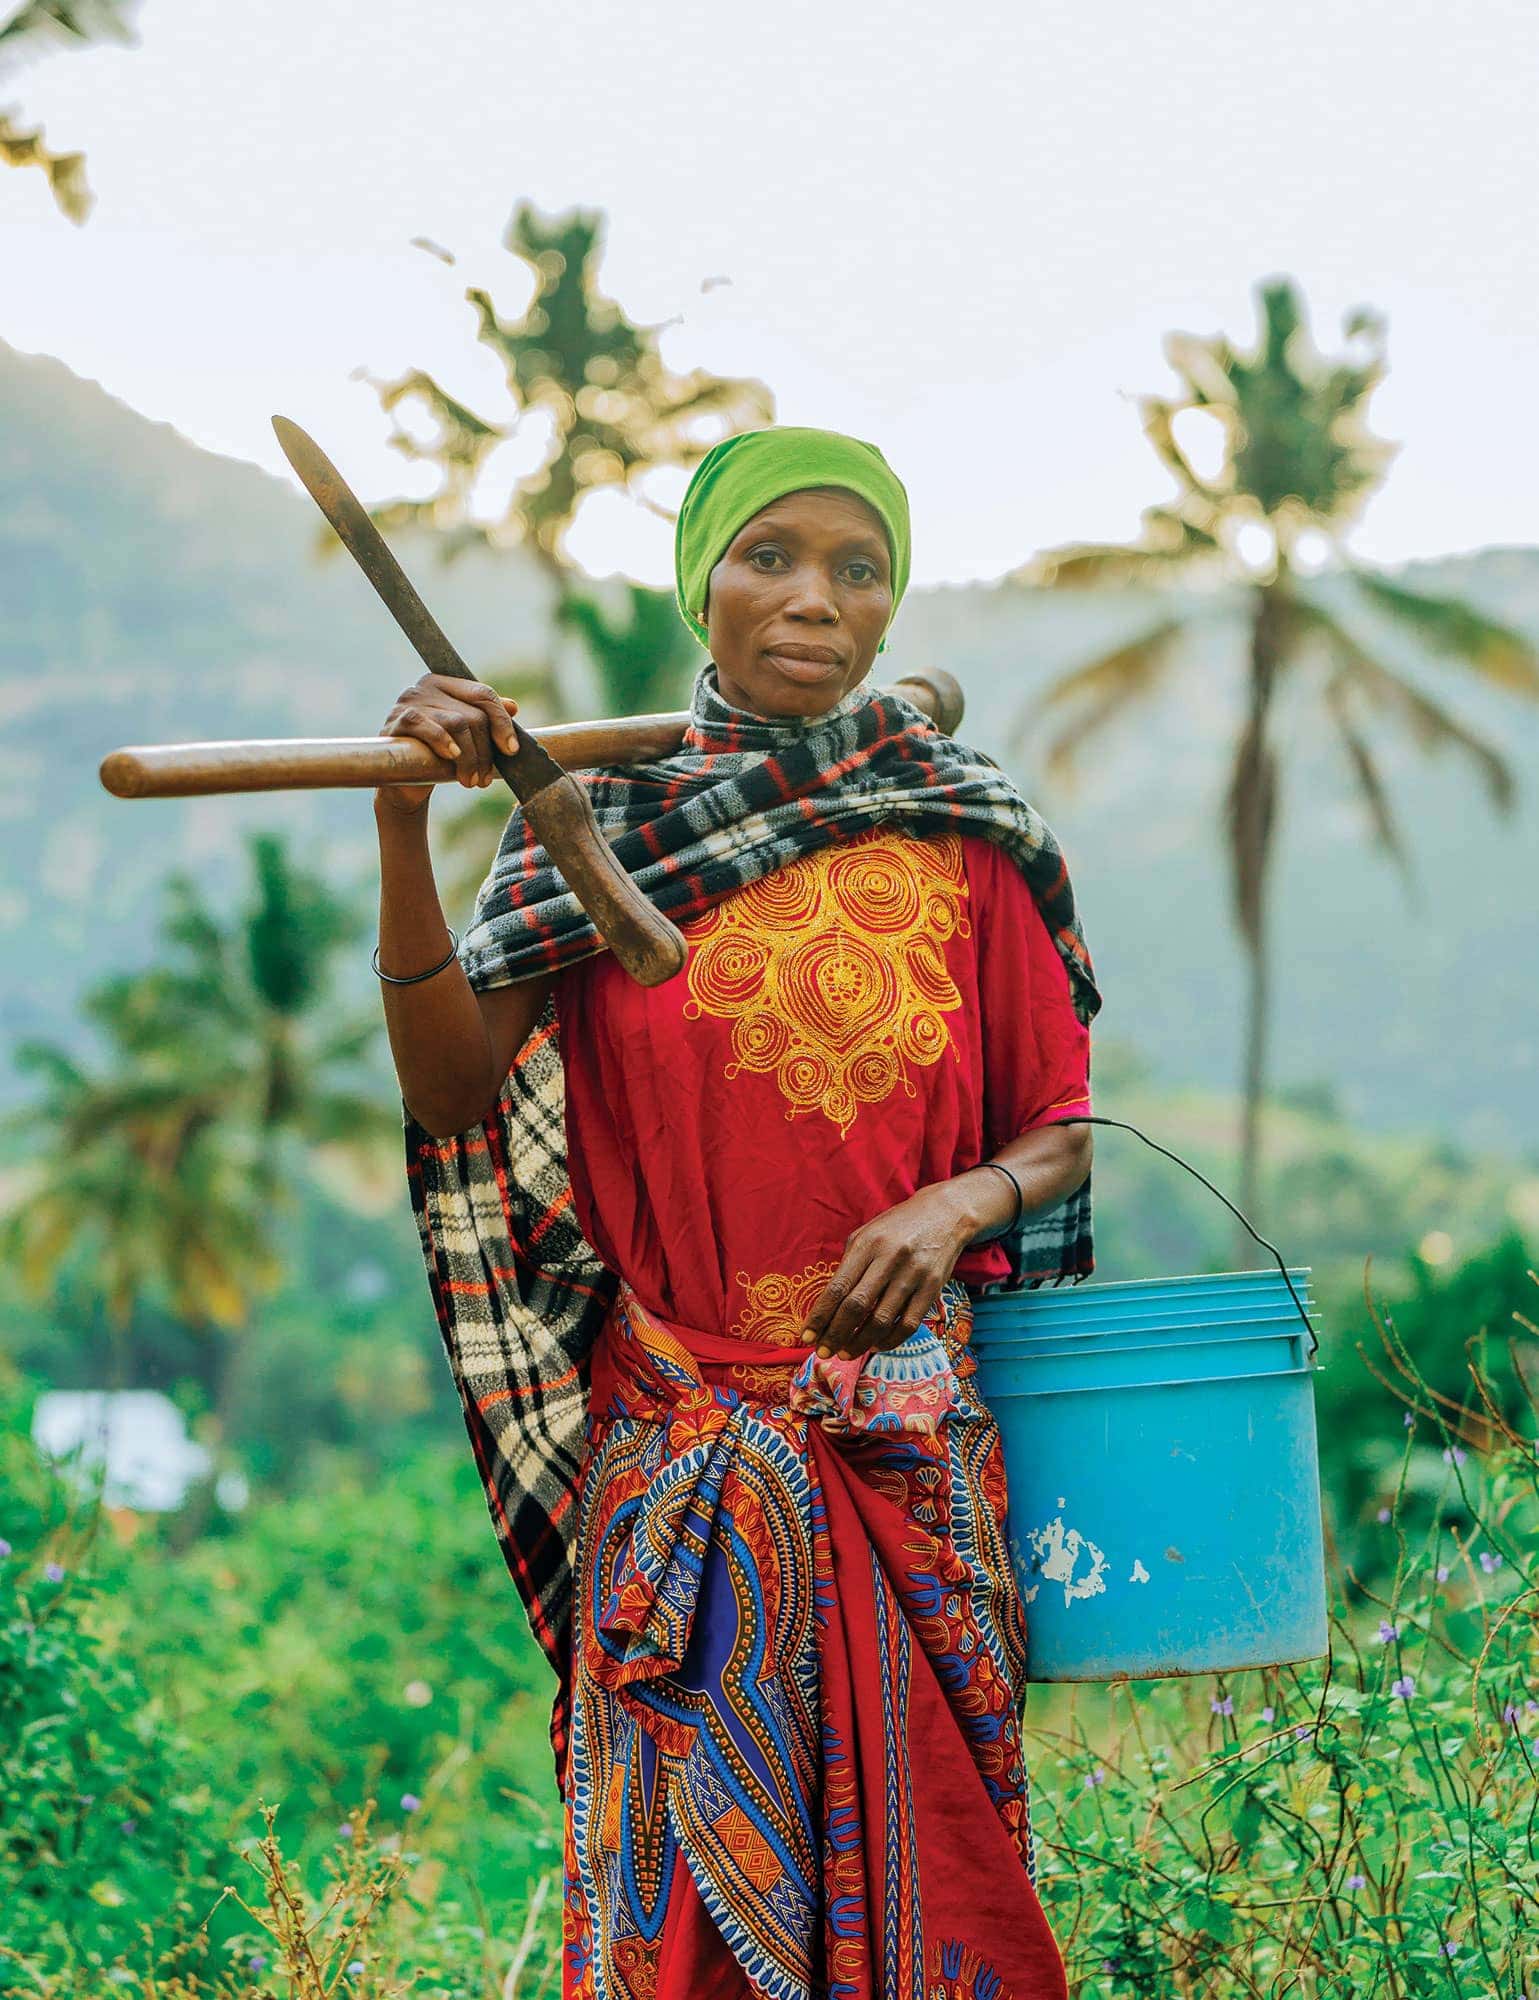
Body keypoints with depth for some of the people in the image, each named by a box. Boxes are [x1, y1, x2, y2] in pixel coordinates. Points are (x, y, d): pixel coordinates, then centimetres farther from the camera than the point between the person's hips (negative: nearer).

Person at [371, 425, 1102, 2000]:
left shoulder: (964, 840, 5)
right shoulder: (599, 823, 2)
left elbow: (1063, 1134, 8)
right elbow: (457, 1090, -9)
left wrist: (963, 1202, -14)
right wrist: (404, 827, -22)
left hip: (910, 1438, 1)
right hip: (673, 1444, -1)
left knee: (911, 1837, 5)